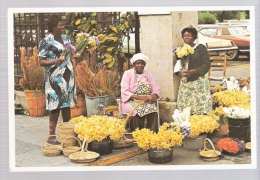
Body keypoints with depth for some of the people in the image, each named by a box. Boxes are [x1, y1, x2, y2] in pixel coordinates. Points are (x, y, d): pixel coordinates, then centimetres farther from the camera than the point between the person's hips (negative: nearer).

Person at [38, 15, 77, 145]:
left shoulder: (65, 39, 11)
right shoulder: (46, 41, -9)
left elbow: (72, 53, 22)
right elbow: (41, 62, -10)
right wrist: (54, 61, -26)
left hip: (68, 76, 7)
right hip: (55, 78, -7)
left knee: (67, 105, 11)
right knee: (55, 107, -5)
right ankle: (51, 136, 2)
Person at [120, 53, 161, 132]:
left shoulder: (148, 74, 12)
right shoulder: (128, 74, 0)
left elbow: (156, 90, 9)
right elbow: (124, 92, -11)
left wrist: (154, 95, -17)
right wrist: (139, 97, -22)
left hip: (147, 102, 3)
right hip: (132, 101, -3)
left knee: (154, 110, -29)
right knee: (139, 110, -34)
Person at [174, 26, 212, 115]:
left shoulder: (201, 48, 0)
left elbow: (207, 65, -7)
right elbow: (177, 65, 16)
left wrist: (192, 72, -17)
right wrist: (179, 72, -7)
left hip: (199, 82, -4)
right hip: (185, 83, 4)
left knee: (201, 108, -8)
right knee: (184, 110, -1)